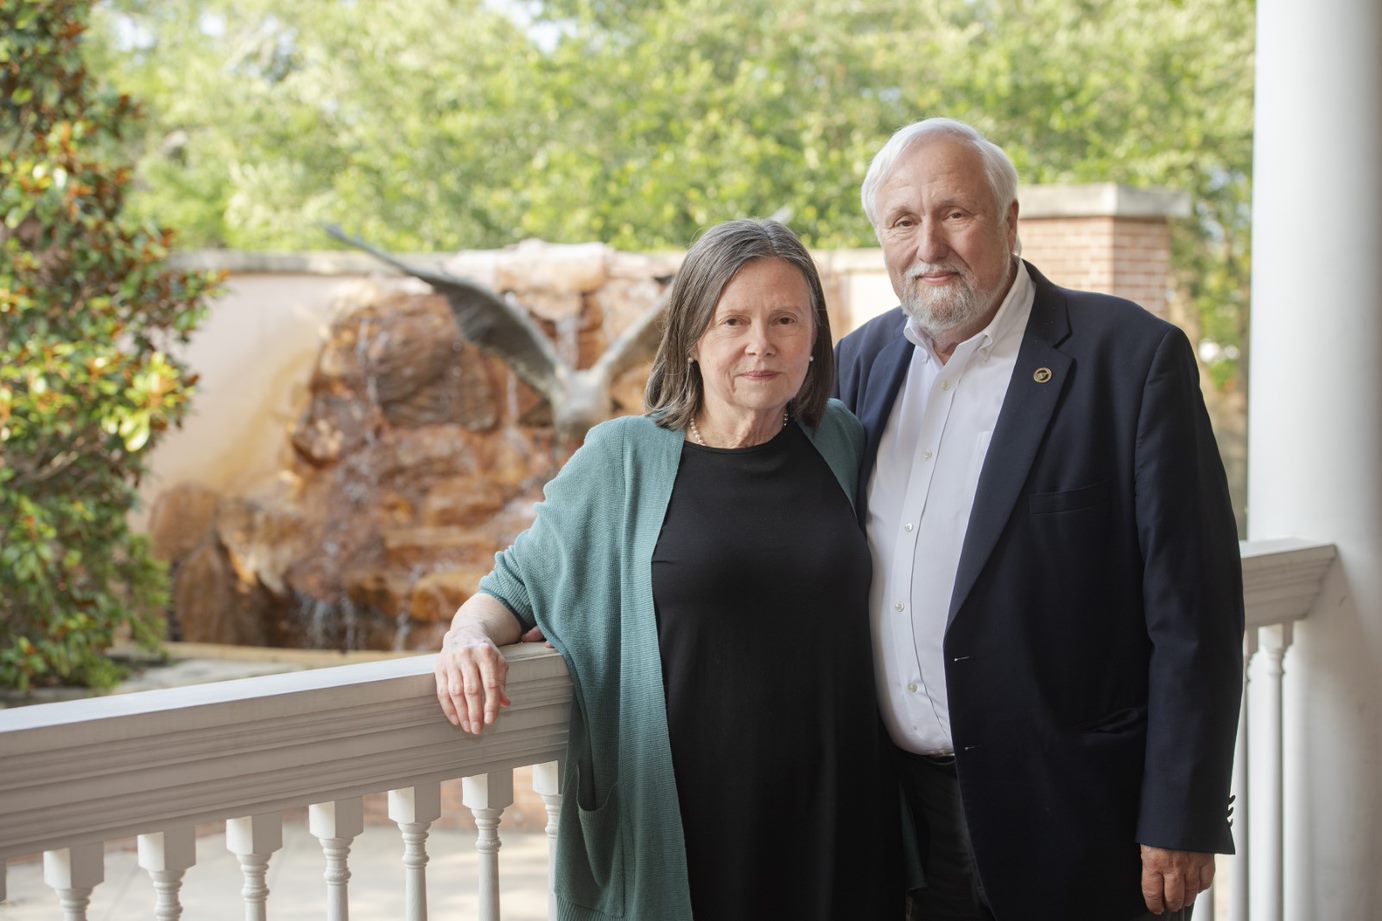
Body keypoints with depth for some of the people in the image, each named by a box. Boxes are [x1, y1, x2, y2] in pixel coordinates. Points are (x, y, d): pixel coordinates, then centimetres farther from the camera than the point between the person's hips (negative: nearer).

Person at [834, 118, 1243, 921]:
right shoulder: (863, 362, 8)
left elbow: (1194, 610, -11)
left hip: (1072, 824, -5)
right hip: (908, 814, 5)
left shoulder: (1134, 358, -10)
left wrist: (1180, 825, -14)